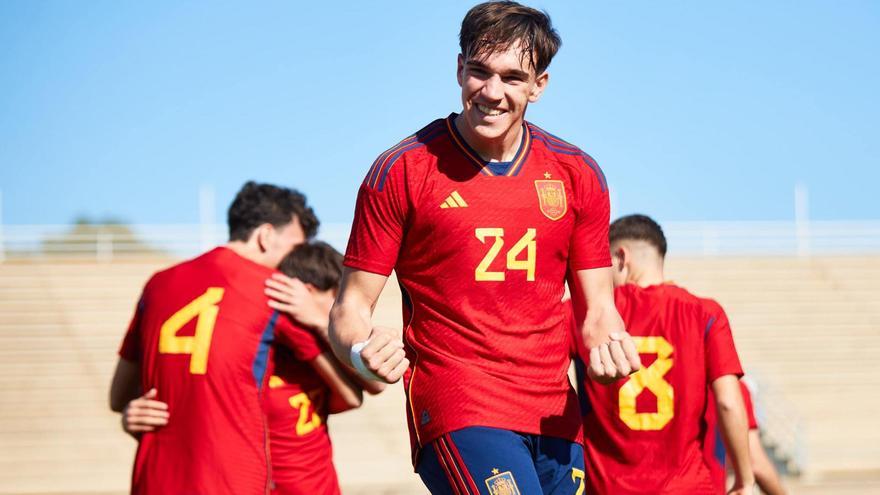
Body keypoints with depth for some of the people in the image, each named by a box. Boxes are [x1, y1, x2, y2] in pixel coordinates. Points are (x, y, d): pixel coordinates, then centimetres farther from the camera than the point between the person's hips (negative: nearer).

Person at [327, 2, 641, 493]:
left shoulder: (578, 175, 9)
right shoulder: (402, 171, -2)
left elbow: (598, 306, 15)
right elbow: (351, 309, 0)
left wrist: (607, 342, -8)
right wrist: (363, 351, -22)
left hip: (554, 414, 5)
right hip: (457, 408, -5)